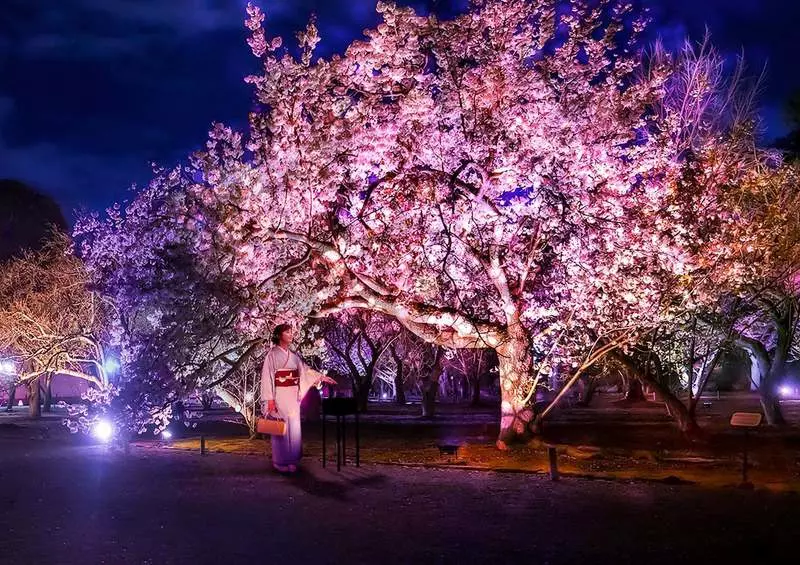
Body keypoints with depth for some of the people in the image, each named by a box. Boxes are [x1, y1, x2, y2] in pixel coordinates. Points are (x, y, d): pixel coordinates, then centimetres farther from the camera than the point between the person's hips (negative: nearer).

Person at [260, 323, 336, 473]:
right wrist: (270, 399, -14)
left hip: (293, 396, 6)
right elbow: (267, 377, -9)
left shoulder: (293, 355, 13)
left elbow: (305, 370, 15)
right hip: (279, 395, -6)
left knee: (293, 427, 6)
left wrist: (322, 377, 5)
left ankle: (291, 460, 14)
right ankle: (280, 462, 7)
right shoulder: (272, 354, -5)